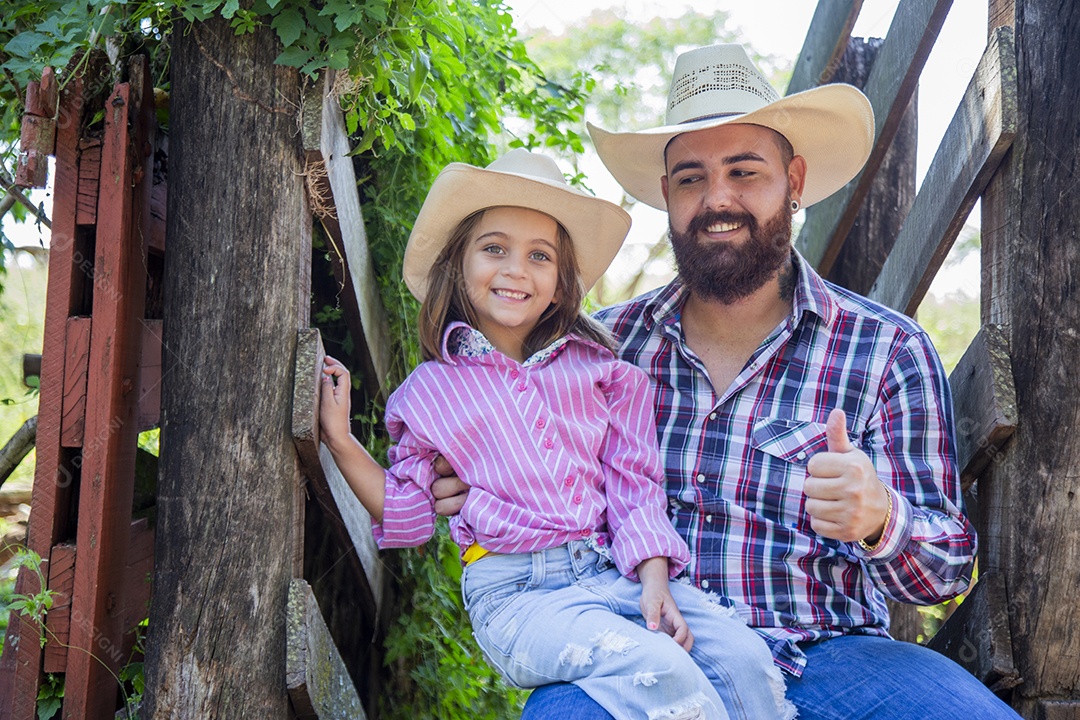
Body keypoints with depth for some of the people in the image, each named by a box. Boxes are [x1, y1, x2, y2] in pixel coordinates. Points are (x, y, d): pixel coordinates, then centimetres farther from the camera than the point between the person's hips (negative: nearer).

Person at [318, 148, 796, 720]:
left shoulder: (597, 368, 13)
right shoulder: (431, 391, 11)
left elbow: (633, 484, 10)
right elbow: (406, 514, 14)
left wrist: (654, 583, -5)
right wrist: (339, 439, 6)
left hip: (615, 571, 3)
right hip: (516, 592, -3)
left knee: (745, 657, -23)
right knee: (661, 673, -30)